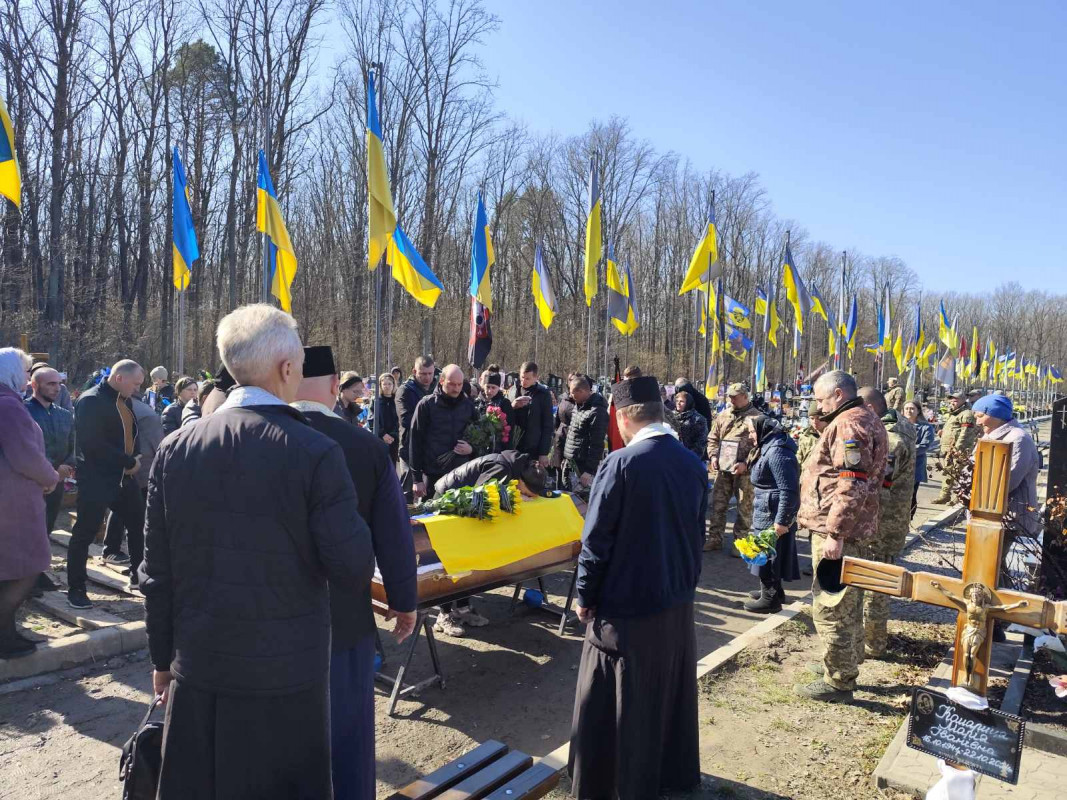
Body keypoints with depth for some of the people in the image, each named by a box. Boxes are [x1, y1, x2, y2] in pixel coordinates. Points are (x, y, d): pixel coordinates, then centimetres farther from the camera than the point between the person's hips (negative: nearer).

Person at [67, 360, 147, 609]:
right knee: (85, 533, 1)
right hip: (96, 479, -8)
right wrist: (130, 462, -18)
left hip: (124, 476, 8)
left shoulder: (125, 401, 10)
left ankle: (139, 573, 27)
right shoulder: (91, 401, -16)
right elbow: (93, 445, -24)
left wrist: (135, 459, -1)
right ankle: (75, 589, 14)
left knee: (139, 523, 12)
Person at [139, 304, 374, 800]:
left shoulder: (174, 450, -4)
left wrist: (163, 657, 14)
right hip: (286, 672, -4)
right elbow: (353, 571, -16)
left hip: (197, 671, 4)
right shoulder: (316, 454, -17)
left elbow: (157, 572, 2)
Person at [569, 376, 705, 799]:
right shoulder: (693, 464, -2)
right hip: (678, 601, 7)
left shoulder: (621, 464, -21)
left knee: (621, 702, 12)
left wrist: (585, 596, -4)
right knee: (672, 692, 23)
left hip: (626, 606, -6)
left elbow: (596, 541, -17)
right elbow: (697, 535, 8)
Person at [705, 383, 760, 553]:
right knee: (718, 505, 10)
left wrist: (746, 464, -19)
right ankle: (714, 539, 21)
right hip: (722, 469, 5)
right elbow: (712, 438, 17)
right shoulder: (723, 416, 10)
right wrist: (713, 456, 1)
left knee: (744, 508, 6)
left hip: (744, 471, -5)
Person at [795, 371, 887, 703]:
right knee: (847, 604, 19)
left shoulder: (849, 424, -17)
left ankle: (837, 682, 8)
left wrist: (835, 533, -25)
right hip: (854, 530, 11)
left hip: (836, 530, -11)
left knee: (830, 607, -2)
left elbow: (851, 485, -25)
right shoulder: (867, 420, 18)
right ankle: (844, 672, 33)